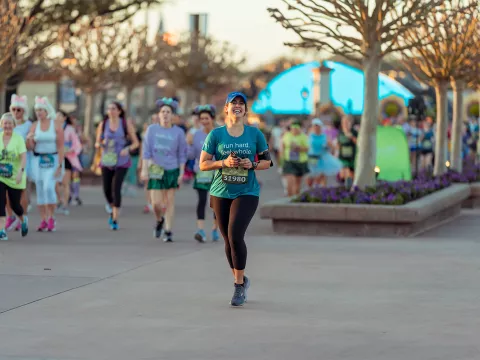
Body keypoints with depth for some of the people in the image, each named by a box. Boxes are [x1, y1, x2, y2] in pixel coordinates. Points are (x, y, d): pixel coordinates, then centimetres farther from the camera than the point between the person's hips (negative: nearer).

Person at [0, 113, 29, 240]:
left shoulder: (18, 138, -9)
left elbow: (24, 157, -16)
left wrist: (20, 171, -30)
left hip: (15, 178, -2)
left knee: (15, 204, 7)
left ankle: (23, 220, 39)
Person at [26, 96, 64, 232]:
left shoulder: (56, 126, -4)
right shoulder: (34, 126, 4)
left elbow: (61, 147, -6)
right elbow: (30, 147, 3)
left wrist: (60, 166, -12)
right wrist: (29, 139, -19)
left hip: (53, 160, -4)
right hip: (38, 160, 4)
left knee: (48, 187, -18)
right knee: (40, 190, 3)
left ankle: (51, 218, -4)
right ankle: (43, 221, 9)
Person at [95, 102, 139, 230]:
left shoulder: (126, 124, -2)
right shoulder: (103, 124, 4)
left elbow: (136, 143, 2)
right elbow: (97, 143, 10)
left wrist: (127, 149, -18)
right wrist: (100, 144, -14)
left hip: (121, 162, -3)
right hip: (106, 161, 3)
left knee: (116, 189, -14)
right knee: (107, 190, 3)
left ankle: (115, 220, -9)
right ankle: (113, 210, 35)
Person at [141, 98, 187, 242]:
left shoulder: (178, 132, -2)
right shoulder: (152, 129, -1)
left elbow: (182, 154, 1)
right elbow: (146, 150, -3)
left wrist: (181, 173, -3)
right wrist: (144, 169, -9)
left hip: (172, 170, 0)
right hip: (156, 171, 0)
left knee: (169, 202, 1)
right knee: (156, 203, -5)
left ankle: (168, 232, 8)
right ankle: (159, 220, 27)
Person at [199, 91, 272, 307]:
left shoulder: (255, 134, 2)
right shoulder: (216, 134, 1)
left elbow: (267, 161, 9)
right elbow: (203, 164, 0)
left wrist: (253, 165, -11)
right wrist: (224, 162, -15)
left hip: (247, 193, -2)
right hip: (220, 193, 2)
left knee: (235, 235, -18)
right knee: (228, 240, 8)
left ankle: (239, 285, -7)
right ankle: (241, 281, 28)